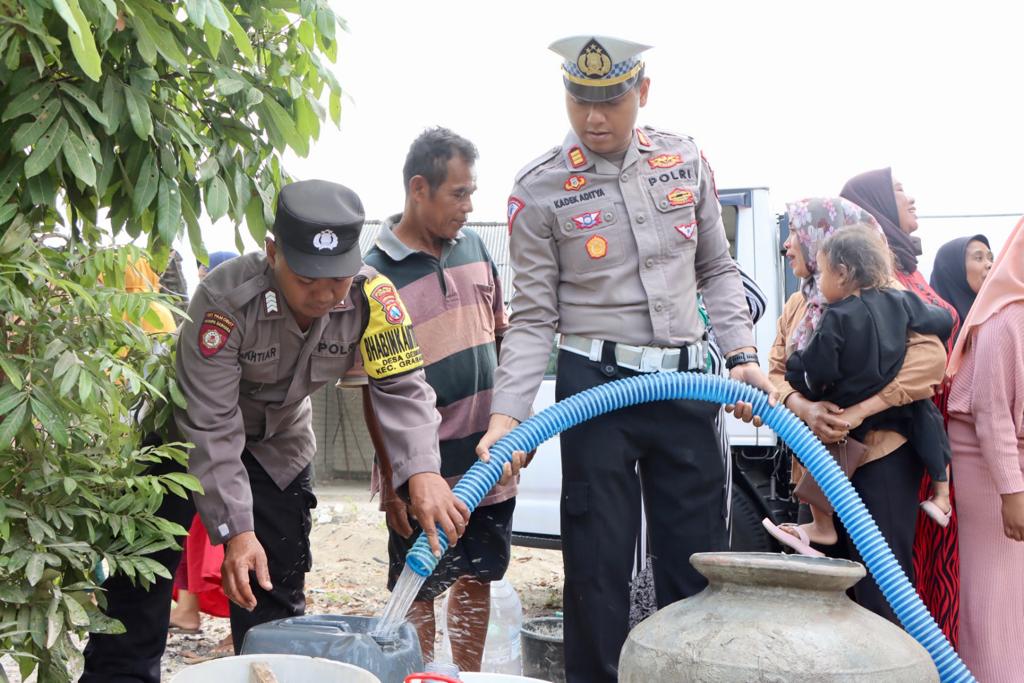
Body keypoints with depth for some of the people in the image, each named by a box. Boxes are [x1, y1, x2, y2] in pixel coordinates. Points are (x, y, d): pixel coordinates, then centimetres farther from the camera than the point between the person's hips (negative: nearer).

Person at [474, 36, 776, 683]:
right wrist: (506, 414, -16)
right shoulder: (540, 190, -6)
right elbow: (533, 318, -5)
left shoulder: (686, 160, 4)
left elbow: (718, 271, 13)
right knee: (598, 563, 2)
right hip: (596, 384, -3)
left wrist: (742, 355, -1)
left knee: (698, 560, 8)